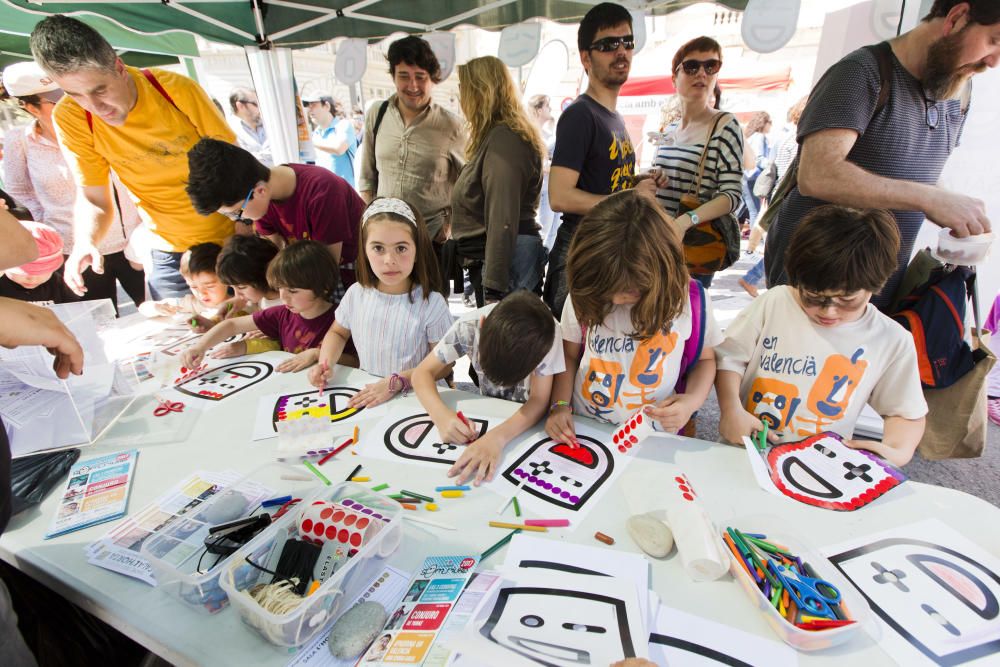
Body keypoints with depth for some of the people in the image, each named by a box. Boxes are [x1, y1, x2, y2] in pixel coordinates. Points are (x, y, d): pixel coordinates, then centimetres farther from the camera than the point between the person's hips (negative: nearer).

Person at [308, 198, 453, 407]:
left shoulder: (431, 303, -13)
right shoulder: (356, 293, 0)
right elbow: (337, 333, 19)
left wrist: (397, 382, -20)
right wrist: (325, 363, 1)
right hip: (365, 394, 2)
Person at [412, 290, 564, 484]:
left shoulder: (546, 334, -30)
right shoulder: (469, 326, -26)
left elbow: (539, 401, -28)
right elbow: (423, 373, -20)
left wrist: (498, 437, -45)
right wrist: (442, 415, -38)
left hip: (529, 416, -2)